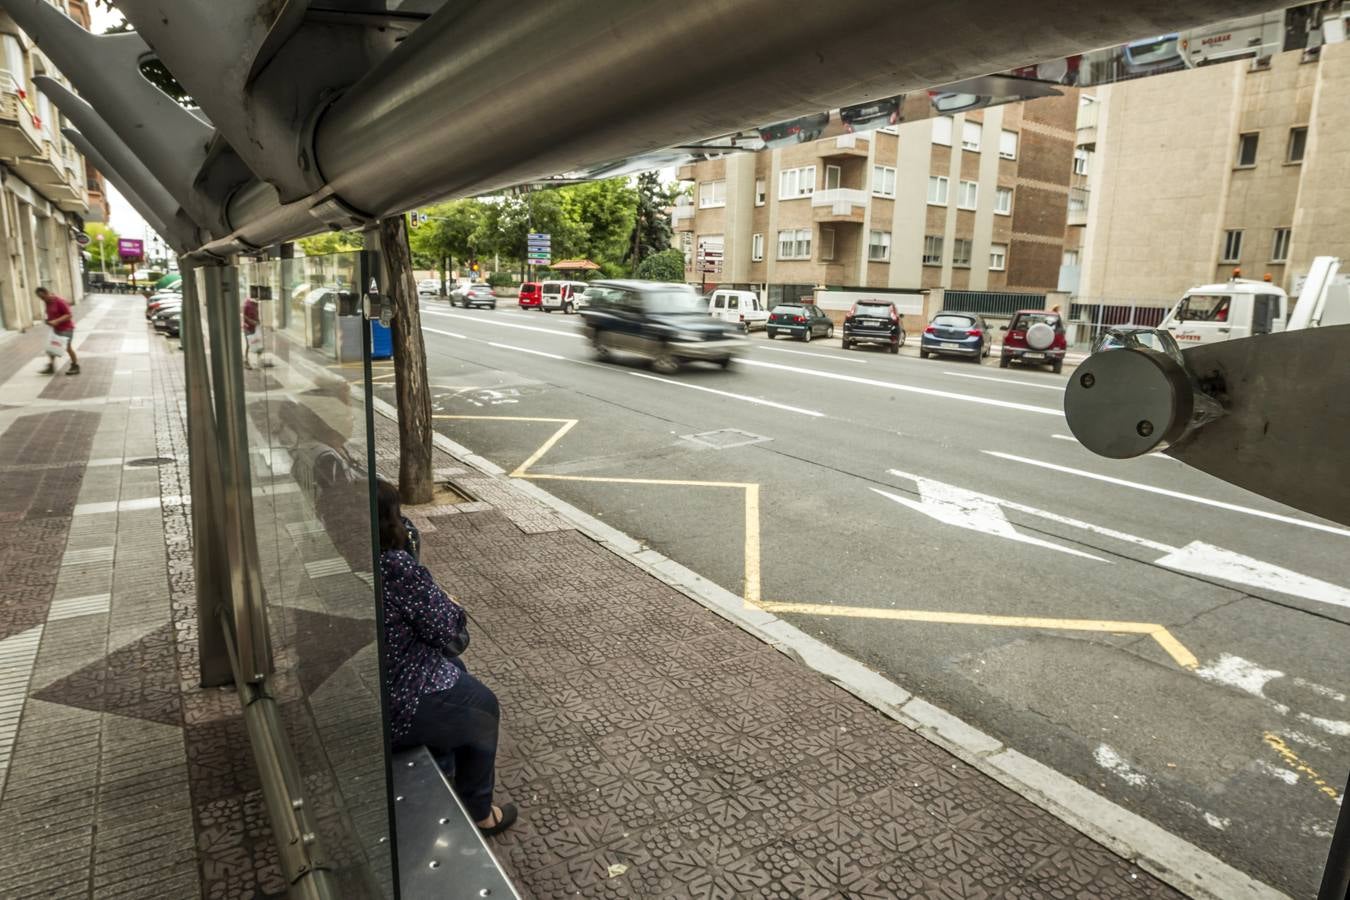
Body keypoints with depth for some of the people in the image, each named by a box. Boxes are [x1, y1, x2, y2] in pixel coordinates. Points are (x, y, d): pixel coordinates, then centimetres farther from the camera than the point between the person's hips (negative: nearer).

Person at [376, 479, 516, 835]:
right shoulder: (395, 567, -29)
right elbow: (449, 634, -18)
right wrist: (452, 608, 2)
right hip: (391, 709, -8)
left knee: (455, 671, 30)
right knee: (484, 707, 20)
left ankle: (443, 771, 46)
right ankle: (477, 813, 38)